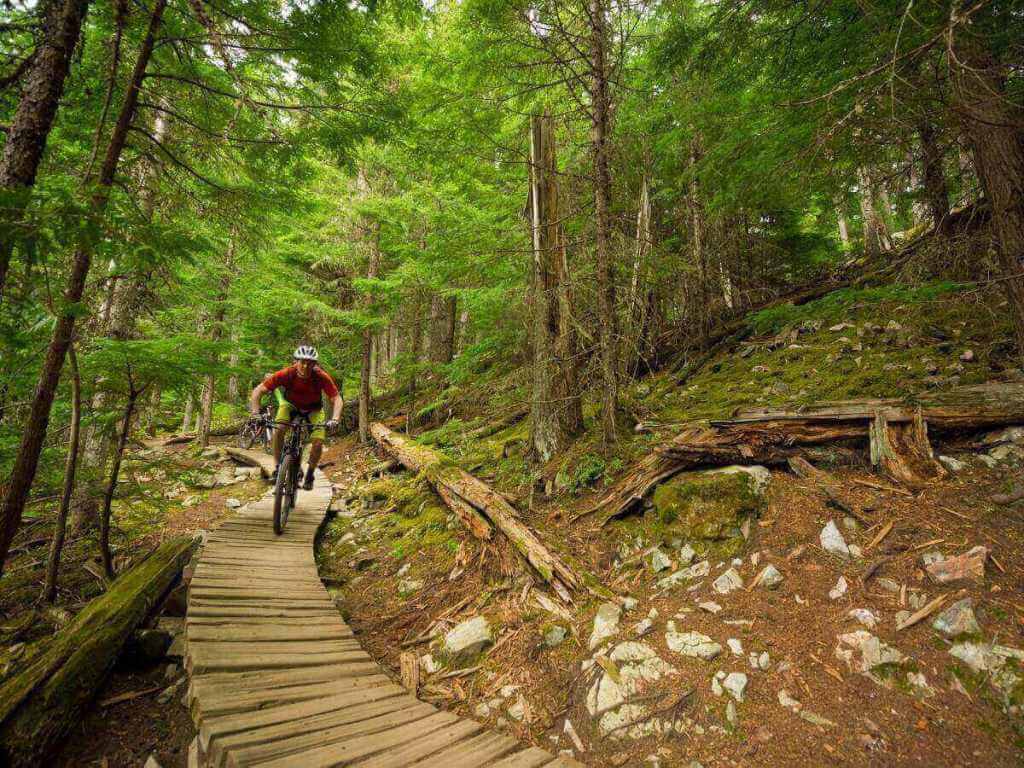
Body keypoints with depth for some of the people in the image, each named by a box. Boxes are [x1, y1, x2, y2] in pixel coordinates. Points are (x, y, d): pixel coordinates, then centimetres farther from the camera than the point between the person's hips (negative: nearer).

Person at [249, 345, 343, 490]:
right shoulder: (286, 374, -31)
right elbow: (258, 391, -27)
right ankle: (277, 469, -10)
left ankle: (309, 474, 9)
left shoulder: (321, 376, -32)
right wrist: (255, 414, -39)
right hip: (290, 404, 0)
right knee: (278, 429, -28)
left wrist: (334, 419, -45)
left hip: (313, 409, 0)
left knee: (318, 442, -18)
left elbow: (337, 399, -29)